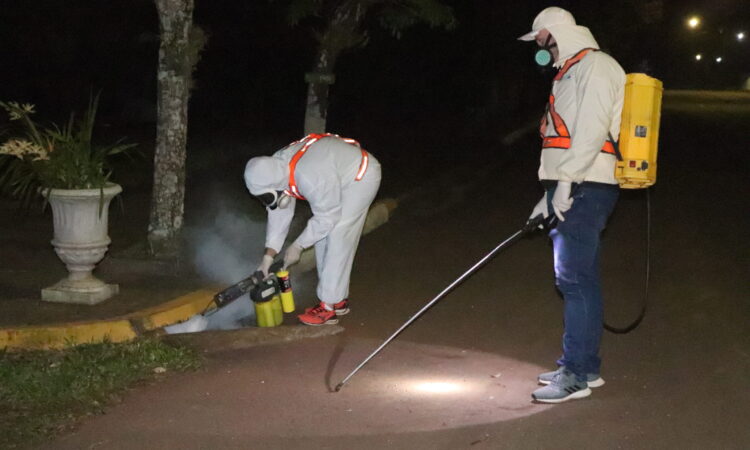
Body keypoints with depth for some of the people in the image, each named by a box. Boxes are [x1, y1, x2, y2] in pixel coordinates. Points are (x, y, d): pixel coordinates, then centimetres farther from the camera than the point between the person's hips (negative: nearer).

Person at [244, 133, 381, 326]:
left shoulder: (310, 179, -39)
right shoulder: (274, 170, -12)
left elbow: (326, 218, -25)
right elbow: (279, 214, -3)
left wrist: (297, 246, -15)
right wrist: (268, 256, -4)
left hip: (362, 178, -9)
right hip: (340, 173, 9)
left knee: (337, 239, -13)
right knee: (322, 237, 8)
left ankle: (328, 307, -8)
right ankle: (339, 299, 19)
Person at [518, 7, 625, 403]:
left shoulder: (595, 66, -7)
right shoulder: (570, 73, 24)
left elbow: (592, 129, -19)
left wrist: (566, 180, -22)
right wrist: (549, 195, 22)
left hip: (584, 190, -10)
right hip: (569, 191, 10)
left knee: (575, 278, -10)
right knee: (578, 278, 12)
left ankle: (578, 374, -8)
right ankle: (584, 366, 19)